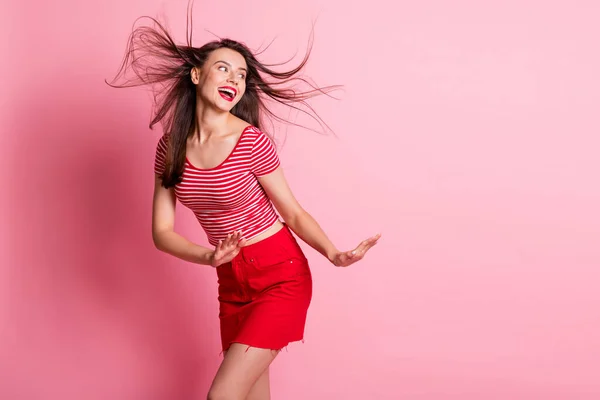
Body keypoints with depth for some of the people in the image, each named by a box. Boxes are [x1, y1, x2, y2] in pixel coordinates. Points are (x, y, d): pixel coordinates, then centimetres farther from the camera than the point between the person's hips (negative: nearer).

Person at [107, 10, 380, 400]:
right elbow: (162, 231, -4)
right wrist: (208, 256, -23)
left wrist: (333, 253, -25)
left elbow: (294, 213, -7)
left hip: (281, 278, -5)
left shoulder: (252, 141, -15)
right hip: (232, 284, 5)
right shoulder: (171, 146, -2)